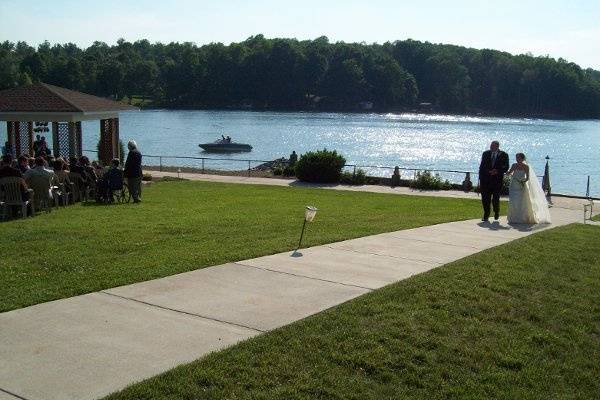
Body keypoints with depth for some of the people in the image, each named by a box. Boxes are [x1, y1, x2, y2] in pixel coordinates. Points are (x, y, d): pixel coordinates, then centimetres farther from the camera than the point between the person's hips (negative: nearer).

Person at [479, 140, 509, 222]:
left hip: (497, 180, -2)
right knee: (485, 198, 0)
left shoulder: (503, 155, 2)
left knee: (495, 199, 0)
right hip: (486, 179, 2)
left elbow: (506, 167, 0)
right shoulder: (485, 154, 9)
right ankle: (486, 215, 12)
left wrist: (498, 171, -18)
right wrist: (480, 179, 3)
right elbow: (481, 167, 9)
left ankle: (496, 213, 27)